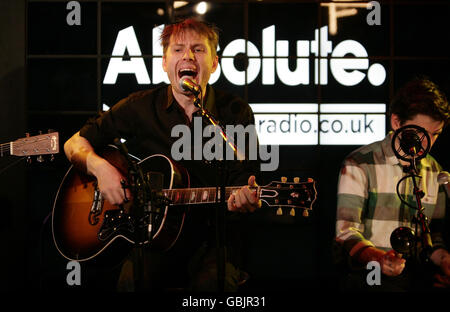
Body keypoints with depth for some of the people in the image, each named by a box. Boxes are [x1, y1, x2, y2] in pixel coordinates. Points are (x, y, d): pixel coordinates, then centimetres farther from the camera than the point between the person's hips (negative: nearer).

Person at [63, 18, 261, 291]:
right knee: (131, 281, -31)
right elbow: (75, 143, 12)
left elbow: (242, 179, 0)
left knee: (213, 281, -33)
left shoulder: (236, 112, 3)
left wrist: (243, 199, -25)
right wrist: (99, 166, -11)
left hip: (212, 236, 0)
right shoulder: (140, 107, 5)